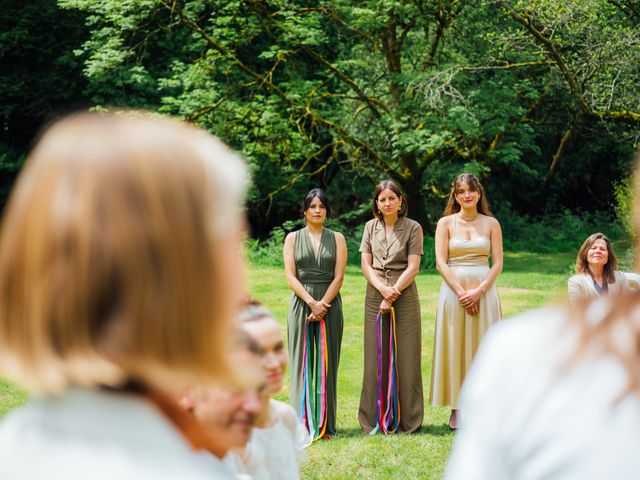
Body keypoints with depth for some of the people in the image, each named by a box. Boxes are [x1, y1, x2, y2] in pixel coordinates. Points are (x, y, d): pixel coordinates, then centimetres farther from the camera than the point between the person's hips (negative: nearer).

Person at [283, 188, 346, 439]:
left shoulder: (337, 238, 8)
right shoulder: (293, 238, 8)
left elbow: (339, 276, 0)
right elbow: (290, 275, -1)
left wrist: (323, 304, -12)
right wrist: (311, 302, -14)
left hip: (330, 305, 0)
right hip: (301, 304, 0)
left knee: (327, 363, 1)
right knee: (302, 363, -2)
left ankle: (325, 423, 4)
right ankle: (303, 423, 0)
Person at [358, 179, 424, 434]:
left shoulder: (413, 228, -1)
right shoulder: (370, 227, 8)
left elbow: (413, 267, -7)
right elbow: (366, 264, 5)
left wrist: (392, 295, -13)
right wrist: (382, 288, -12)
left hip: (404, 296, -3)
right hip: (375, 296, 3)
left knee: (405, 356, -1)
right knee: (375, 357, 3)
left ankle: (406, 419, 6)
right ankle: (375, 419, 9)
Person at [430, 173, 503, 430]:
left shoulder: (491, 223, 5)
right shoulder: (446, 223, 3)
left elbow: (497, 263, 1)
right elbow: (441, 262, -4)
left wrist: (479, 291, -12)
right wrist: (462, 292, -13)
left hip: (484, 291, 1)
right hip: (453, 290, -1)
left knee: (483, 348, 2)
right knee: (455, 348, 1)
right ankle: (457, 408, 6)